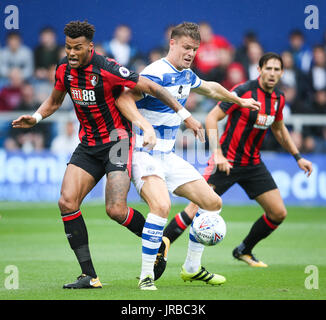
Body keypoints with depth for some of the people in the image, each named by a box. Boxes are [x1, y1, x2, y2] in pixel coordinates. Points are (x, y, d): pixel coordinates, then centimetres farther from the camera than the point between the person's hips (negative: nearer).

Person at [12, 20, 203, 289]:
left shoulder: (107, 70, -21)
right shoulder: (64, 69, 0)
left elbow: (152, 88, -14)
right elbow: (55, 100, 20)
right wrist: (35, 118, 1)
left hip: (117, 142, -6)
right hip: (88, 145, 6)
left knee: (116, 210, -16)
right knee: (67, 202, -10)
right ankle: (89, 276, -6)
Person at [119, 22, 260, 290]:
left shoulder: (186, 75, 11)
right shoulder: (157, 73, -16)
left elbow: (211, 88, 33)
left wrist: (239, 100, 47)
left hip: (168, 156, 9)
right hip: (145, 155, -9)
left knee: (213, 203, 7)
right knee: (161, 205, -32)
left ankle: (192, 268, 20)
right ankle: (146, 276, -21)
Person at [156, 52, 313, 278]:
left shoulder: (278, 99, 4)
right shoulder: (243, 91, -17)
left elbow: (279, 129, 23)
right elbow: (212, 118, -15)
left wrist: (298, 157, 20)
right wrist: (217, 153, -23)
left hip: (253, 164, 7)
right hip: (227, 161, -6)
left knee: (278, 213, 2)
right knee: (198, 208, -18)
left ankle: (244, 251, 22)